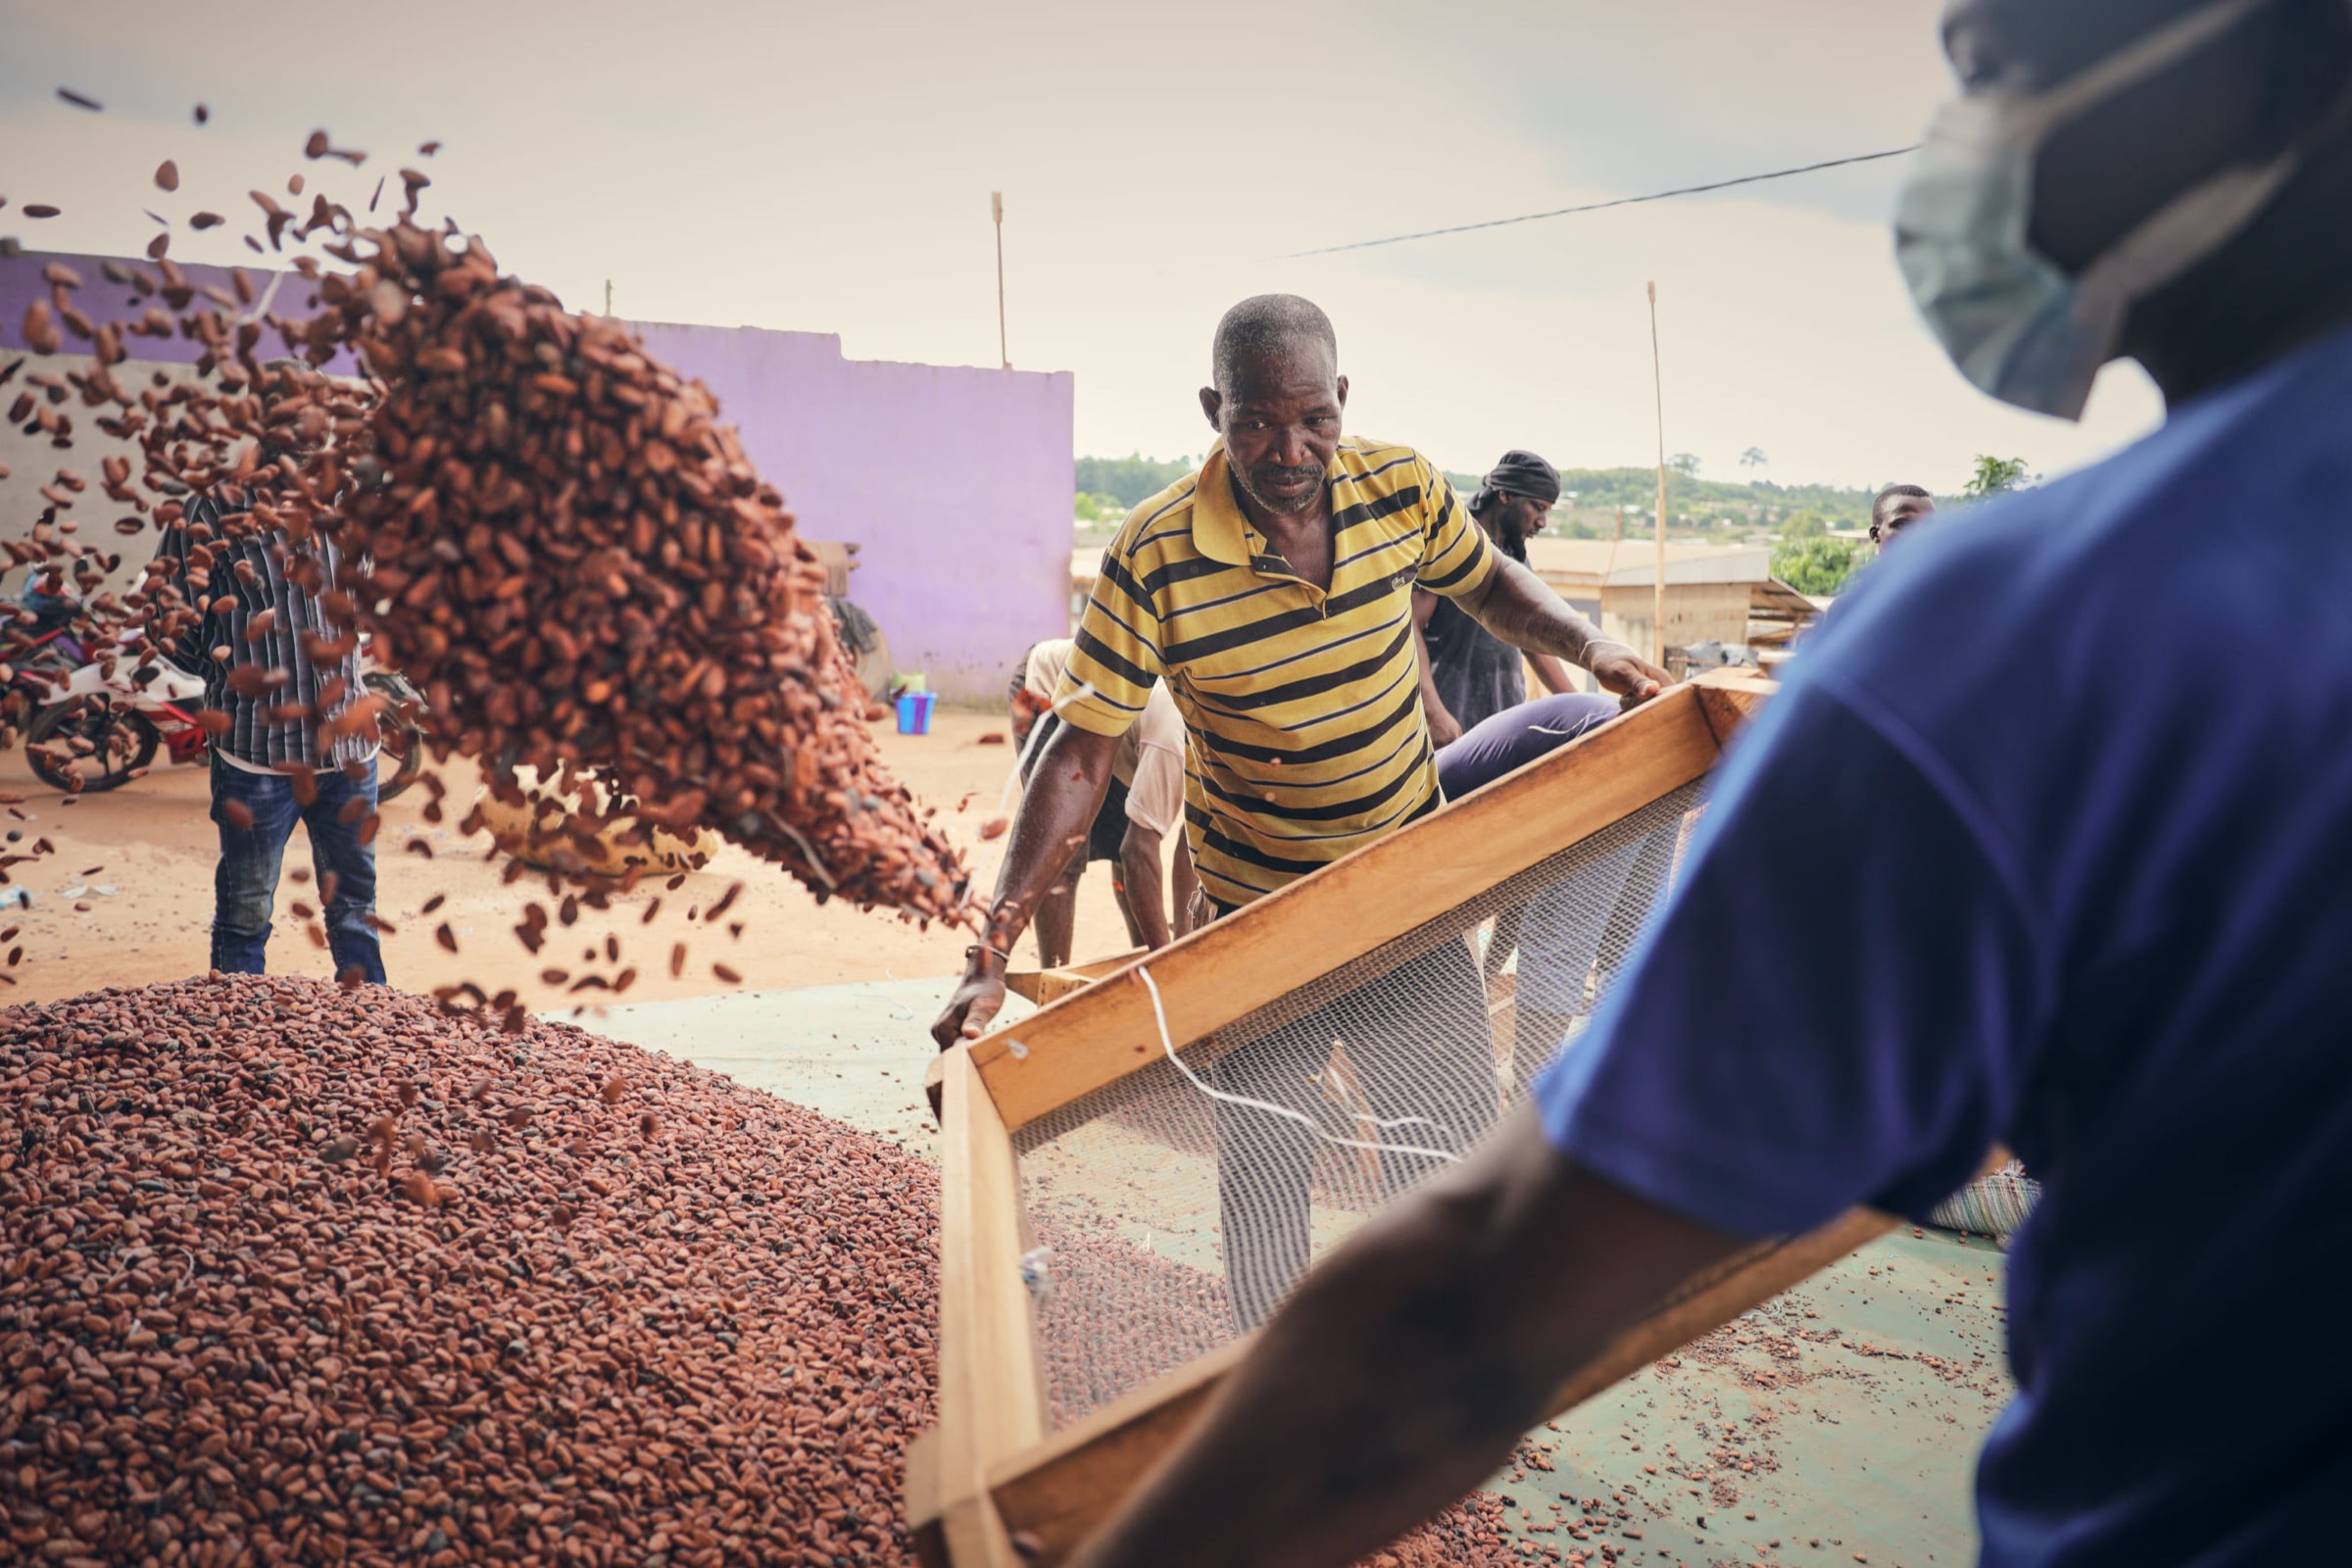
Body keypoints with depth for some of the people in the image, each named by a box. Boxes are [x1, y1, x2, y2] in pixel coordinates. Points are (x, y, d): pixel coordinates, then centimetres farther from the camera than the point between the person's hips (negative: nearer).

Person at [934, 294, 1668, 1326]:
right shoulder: (1155, 557, -22)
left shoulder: (1400, 486, -11)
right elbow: (1077, 759, -21)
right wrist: (992, 952, -27)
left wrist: (1592, 650, -10)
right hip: (1257, 914, -3)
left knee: (1454, 1150, 12)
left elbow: (1488, 584, 10)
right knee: (1261, 1171, 7)